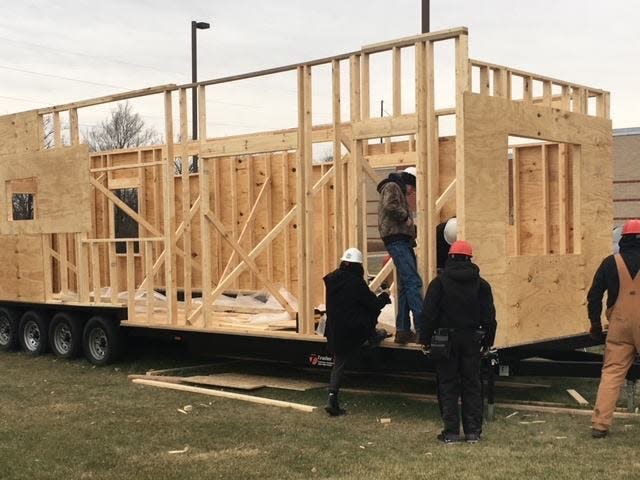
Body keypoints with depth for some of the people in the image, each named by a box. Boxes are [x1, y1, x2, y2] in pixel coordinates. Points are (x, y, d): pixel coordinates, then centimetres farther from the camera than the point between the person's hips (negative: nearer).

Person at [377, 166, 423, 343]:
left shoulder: (400, 191, 29)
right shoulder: (391, 186, -1)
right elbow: (390, 206, -21)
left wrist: (412, 227, 10)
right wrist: (405, 217, -10)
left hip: (403, 241, 11)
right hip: (396, 240, -11)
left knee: (405, 286, 9)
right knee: (413, 282, -17)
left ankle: (403, 331, 10)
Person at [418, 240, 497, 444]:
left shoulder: (439, 282, -5)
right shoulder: (481, 284, 3)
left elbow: (428, 314, -8)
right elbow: (489, 316, 5)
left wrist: (425, 339, -2)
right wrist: (488, 341, 12)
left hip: (446, 339, -2)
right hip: (472, 339, 3)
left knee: (448, 385, 4)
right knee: (472, 385, 10)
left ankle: (451, 432, 4)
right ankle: (473, 431, 11)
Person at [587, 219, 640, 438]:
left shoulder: (611, 263, 4)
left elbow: (594, 296, 5)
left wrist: (595, 325, 15)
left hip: (619, 326, 1)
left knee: (611, 372, 4)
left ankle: (600, 423, -1)